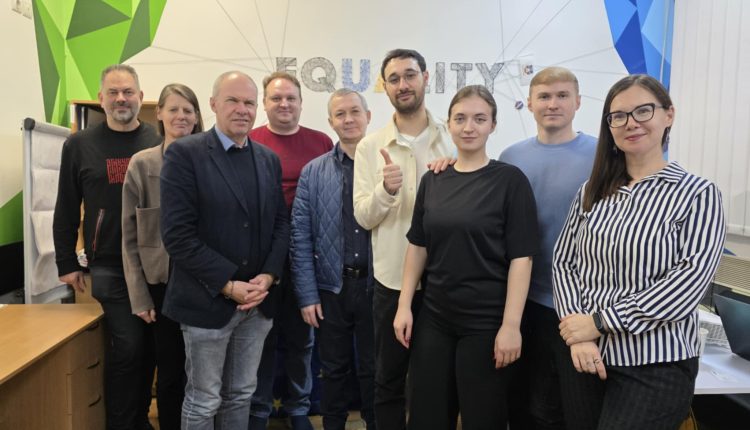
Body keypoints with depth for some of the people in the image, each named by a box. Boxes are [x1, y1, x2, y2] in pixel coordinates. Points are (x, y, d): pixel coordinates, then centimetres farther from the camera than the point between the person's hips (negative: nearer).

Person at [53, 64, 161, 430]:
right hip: (109, 266, -1)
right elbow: (66, 210, 4)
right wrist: (66, 263, 3)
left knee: (149, 344, 12)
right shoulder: (80, 145, 1)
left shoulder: (159, 143, 2)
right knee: (126, 344, -4)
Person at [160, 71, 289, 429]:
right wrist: (228, 285, -17)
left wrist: (268, 276, -8)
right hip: (208, 301, -5)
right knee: (204, 401, 11)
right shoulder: (184, 153, -9)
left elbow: (281, 223, 7)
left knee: (241, 395, 18)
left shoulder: (269, 159, 8)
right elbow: (177, 235, -16)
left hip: (258, 300, 5)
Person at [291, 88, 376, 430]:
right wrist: (307, 294, -5)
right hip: (331, 287, 1)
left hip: (376, 285, -1)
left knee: (374, 370, 14)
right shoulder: (313, 172, 1)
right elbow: (300, 237, -2)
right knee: (334, 370, 16)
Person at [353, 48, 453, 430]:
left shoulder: (453, 140, 0)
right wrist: (385, 190, -24)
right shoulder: (369, 146, -1)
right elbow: (363, 217, -5)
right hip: (391, 280, 0)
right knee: (388, 382, 15)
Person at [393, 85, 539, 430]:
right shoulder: (432, 180, 5)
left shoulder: (510, 180, -8)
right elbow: (418, 246, 8)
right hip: (434, 318, 4)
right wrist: (404, 305, 4)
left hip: (486, 323, -3)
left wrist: (511, 324, -15)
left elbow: (521, 258, -11)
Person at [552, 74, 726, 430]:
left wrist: (600, 322, -18)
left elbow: (690, 279, -15)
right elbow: (563, 262, 2)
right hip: (588, 357, 4)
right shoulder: (592, 191, 6)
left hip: (656, 365, -4)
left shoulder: (697, 193, -5)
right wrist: (578, 332, -12)